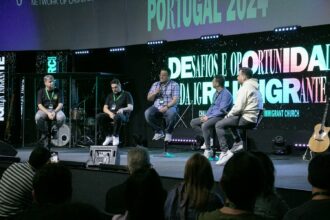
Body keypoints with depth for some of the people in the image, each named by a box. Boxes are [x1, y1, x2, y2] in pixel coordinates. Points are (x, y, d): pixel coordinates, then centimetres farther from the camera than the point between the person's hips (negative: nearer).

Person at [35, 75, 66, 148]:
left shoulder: (57, 91, 3)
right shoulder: (41, 91, 1)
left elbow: (60, 104, -3)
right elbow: (39, 105, -6)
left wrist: (54, 112, -22)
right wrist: (48, 113, -22)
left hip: (55, 110, 1)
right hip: (44, 110, -1)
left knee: (62, 117, -34)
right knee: (38, 117, -36)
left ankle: (55, 131, -2)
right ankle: (44, 133, -7)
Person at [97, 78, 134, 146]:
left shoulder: (126, 94, 7)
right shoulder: (110, 96, 20)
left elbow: (131, 108, -5)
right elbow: (105, 108, 11)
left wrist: (123, 109, -27)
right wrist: (110, 113, -13)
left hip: (123, 116, -5)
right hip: (111, 115, 5)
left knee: (117, 117, -42)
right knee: (99, 117, -25)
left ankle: (116, 137, -24)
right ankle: (108, 136, -16)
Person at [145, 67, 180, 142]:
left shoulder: (174, 85, 2)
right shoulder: (155, 84, 16)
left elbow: (175, 99, -9)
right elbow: (149, 98, 16)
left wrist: (167, 107, -23)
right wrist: (155, 93, -5)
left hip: (169, 107, -4)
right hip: (157, 107, 4)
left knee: (171, 113, -39)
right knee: (147, 113, -28)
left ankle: (168, 133, -13)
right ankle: (158, 131, -8)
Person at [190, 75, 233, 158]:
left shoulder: (226, 94, -15)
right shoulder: (216, 93, 14)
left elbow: (222, 110, -21)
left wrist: (208, 117, -20)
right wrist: (206, 116, 3)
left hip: (220, 117, -10)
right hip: (212, 116, 10)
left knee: (205, 125, -34)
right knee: (193, 122, 2)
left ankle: (208, 150, -25)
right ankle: (207, 138, 1)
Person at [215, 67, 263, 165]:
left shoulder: (245, 88, -12)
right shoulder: (254, 87, 18)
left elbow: (238, 107, -19)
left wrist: (228, 115, -2)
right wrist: (230, 114, 15)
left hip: (247, 119, -10)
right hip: (254, 118, 10)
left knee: (219, 125, -7)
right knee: (231, 119, 33)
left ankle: (225, 152, -15)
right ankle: (238, 142, 21)